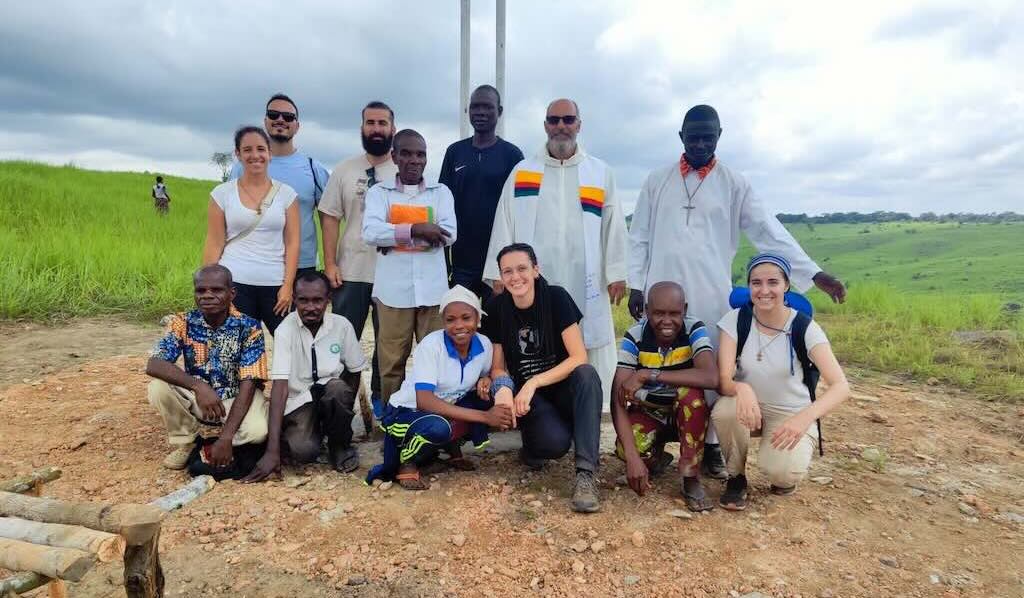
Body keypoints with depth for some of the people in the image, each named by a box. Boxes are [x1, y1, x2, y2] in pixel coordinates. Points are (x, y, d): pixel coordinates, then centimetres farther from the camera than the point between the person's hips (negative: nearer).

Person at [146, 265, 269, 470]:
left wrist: (226, 437, -30)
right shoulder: (183, 323, -11)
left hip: (237, 399, -2)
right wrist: (198, 386, -41)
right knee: (158, 388, -25)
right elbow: (153, 365, -25)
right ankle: (184, 442, 1)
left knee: (257, 431, -33)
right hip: (197, 397, 3)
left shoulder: (249, 328, -18)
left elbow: (248, 385, -21)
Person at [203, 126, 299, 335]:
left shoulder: (286, 193, 6)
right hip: (234, 284, 0)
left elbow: (292, 243, 3)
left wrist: (288, 285, -5)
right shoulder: (222, 193, 4)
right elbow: (214, 245, 4)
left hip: (276, 285, 1)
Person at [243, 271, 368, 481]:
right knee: (303, 450, -30)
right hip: (298, 401, -2)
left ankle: (340, 446, -5)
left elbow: (355, 372, 6)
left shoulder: (342, 325, -8)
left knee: (337, 389, -33)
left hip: (330, 395, 2)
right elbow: (280, 386, -22)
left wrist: (345, 409, -5)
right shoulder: (285, 330, -15)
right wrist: (273, 450, -28)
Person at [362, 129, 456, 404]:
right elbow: (371, 233, -10)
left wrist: (394, 234, -9)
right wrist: (415, 230, -20)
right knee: (391, 361, 5)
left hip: (432, 289, 1)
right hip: (393, 290, -1)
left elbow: (448, 234, -6)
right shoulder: (379, 192, 7)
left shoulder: (441, 192, 10)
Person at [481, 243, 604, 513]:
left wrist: (533, 383, -25)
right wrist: (504, 388, -22)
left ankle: (586, 474, -31)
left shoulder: (556, 298, -11)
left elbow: (579, 358, -16)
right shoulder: (496, 308, -5)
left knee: (587, 374, -35)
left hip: (562, 388, 0)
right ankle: (531, 445, 8)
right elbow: (498, 367, 2)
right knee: (555, 442, -31)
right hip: (524, 395, 0)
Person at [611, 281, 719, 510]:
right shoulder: (635, 337, -18)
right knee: (624, 448, -30)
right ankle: (656, 457, 9)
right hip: (647, 413, 0)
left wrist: (648, 375, -37)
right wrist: (632, 456, -36)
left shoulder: (695, 331, -18)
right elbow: (617, 400, -24)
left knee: (691, 392, -34)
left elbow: (711, 377, -38)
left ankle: (692, 478, -15)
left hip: (686, 415, 0)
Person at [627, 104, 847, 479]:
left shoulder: (733, 184, 4)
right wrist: (635, 285, 0)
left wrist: (813, 273, -9)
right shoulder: (657, 181, 7)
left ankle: (711, 445, 17)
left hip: (711, 296, 0)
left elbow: (769, 231, -1)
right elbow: (639, 237, 8)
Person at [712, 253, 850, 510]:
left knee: (781, 470, -30)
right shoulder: (735, 320, -13)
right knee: (724, 410, -33)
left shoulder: (804, 327, -17)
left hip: (791, 414, -1)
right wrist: (741, 388, -46)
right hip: (749, 407, 2)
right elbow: (723, 380, -21)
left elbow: (841, 386, -25)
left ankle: (784, 474, 10)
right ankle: (736, 477, -4)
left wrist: (806, 416, -44)